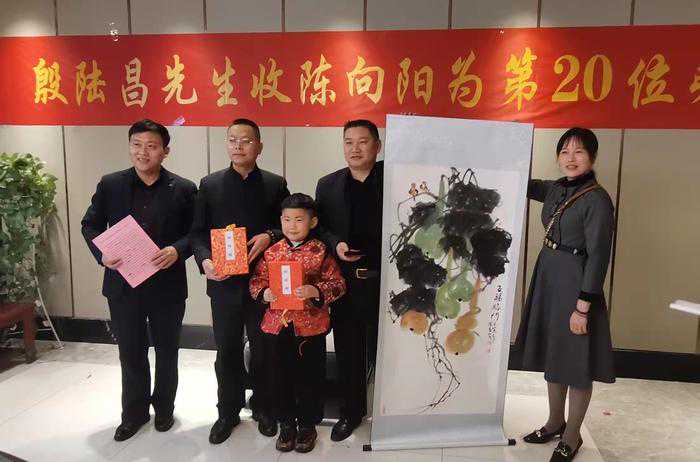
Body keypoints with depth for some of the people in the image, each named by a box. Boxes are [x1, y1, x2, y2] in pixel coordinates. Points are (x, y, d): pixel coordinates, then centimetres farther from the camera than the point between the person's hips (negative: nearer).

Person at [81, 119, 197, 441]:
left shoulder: (184, 189, -4)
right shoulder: (110, 185, 1)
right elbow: (90, 225, 6)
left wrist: (177, 250, -22)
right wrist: (102, 254, -12)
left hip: (167, 285, -1)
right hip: (123, 285, 1)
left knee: (167, 352, 16)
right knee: (131, 354, 14)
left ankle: (164, 408, 37)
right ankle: (134, 413, 34)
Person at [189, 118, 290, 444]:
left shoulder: (276, 184, 3)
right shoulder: (210, 185, 4)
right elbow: (198, 232, 3)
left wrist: (269, 236, -16)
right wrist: (205, 260, -14)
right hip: (224, 282, 1)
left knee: (263, 350, 12)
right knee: (226, 351, 10)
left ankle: (262, 407, 32)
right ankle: (228, 411, 29)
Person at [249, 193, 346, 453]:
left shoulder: (320, 252, -6)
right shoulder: (271, 252, 2)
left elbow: (337, 284, -8)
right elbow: (256, 280, 7)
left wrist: (316, 291, -24)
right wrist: (263, 293, -13)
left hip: (310, 326, -2)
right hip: (276, 325, 3)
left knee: (309, 378, 10)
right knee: (280, 378, 14)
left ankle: (307, 425, 30)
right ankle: (286, 424, 33)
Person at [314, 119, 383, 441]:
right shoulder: (328, 185, 5)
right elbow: (319, 227, 8)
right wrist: (335, 244, -11)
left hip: (385, 281, -2)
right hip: (344, 281, 3)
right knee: (347, 352, 15)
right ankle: (351, 411, 35)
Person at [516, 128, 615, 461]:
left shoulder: (597, 199, -16)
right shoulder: (556, 189, 5)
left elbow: (598, 257, -18)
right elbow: (526, 185, 25)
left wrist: (583, 307, -19)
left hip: (574, 283, -8)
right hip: (547, 277, 8)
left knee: (576, 363, 7)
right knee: (553, 354, 18)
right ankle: (555, 422, 36)